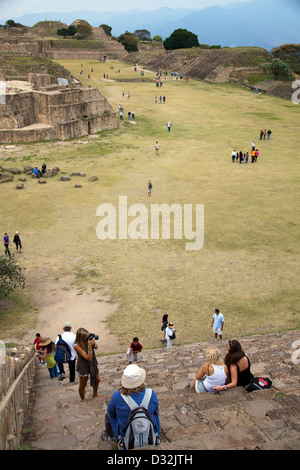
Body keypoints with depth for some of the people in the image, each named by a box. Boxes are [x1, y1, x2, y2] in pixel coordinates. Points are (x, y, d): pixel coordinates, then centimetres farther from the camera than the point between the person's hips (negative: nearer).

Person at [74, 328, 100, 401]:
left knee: (97, 380, 23)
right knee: (83, 385, 16)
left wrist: (93, 341, -21)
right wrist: (89, 346, -41)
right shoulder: (77, 346, -32)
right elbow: (89, 358, -31)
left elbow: (96, 347, 0)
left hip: (92, 363, 6)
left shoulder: (88, 340, -17)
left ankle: (95, 394, 51)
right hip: (83, 366, -6)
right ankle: (83, 400, 41)